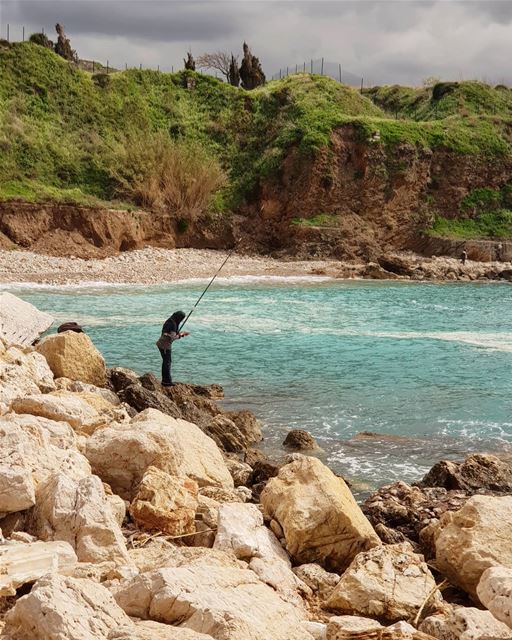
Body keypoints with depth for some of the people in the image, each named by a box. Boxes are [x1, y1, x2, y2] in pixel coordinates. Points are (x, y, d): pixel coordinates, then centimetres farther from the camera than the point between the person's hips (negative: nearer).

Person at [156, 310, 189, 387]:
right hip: (165, 345, -9)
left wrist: (182, 333, 13)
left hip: (161, 343, 9)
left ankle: (164, 380, 24)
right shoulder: (173, 324, -20)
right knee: (167, 362, -1)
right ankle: (167, 381, 4)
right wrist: (180, 335, -8)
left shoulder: (169, 321, 9)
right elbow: (172, 337, -24)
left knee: (166, 361, 17)